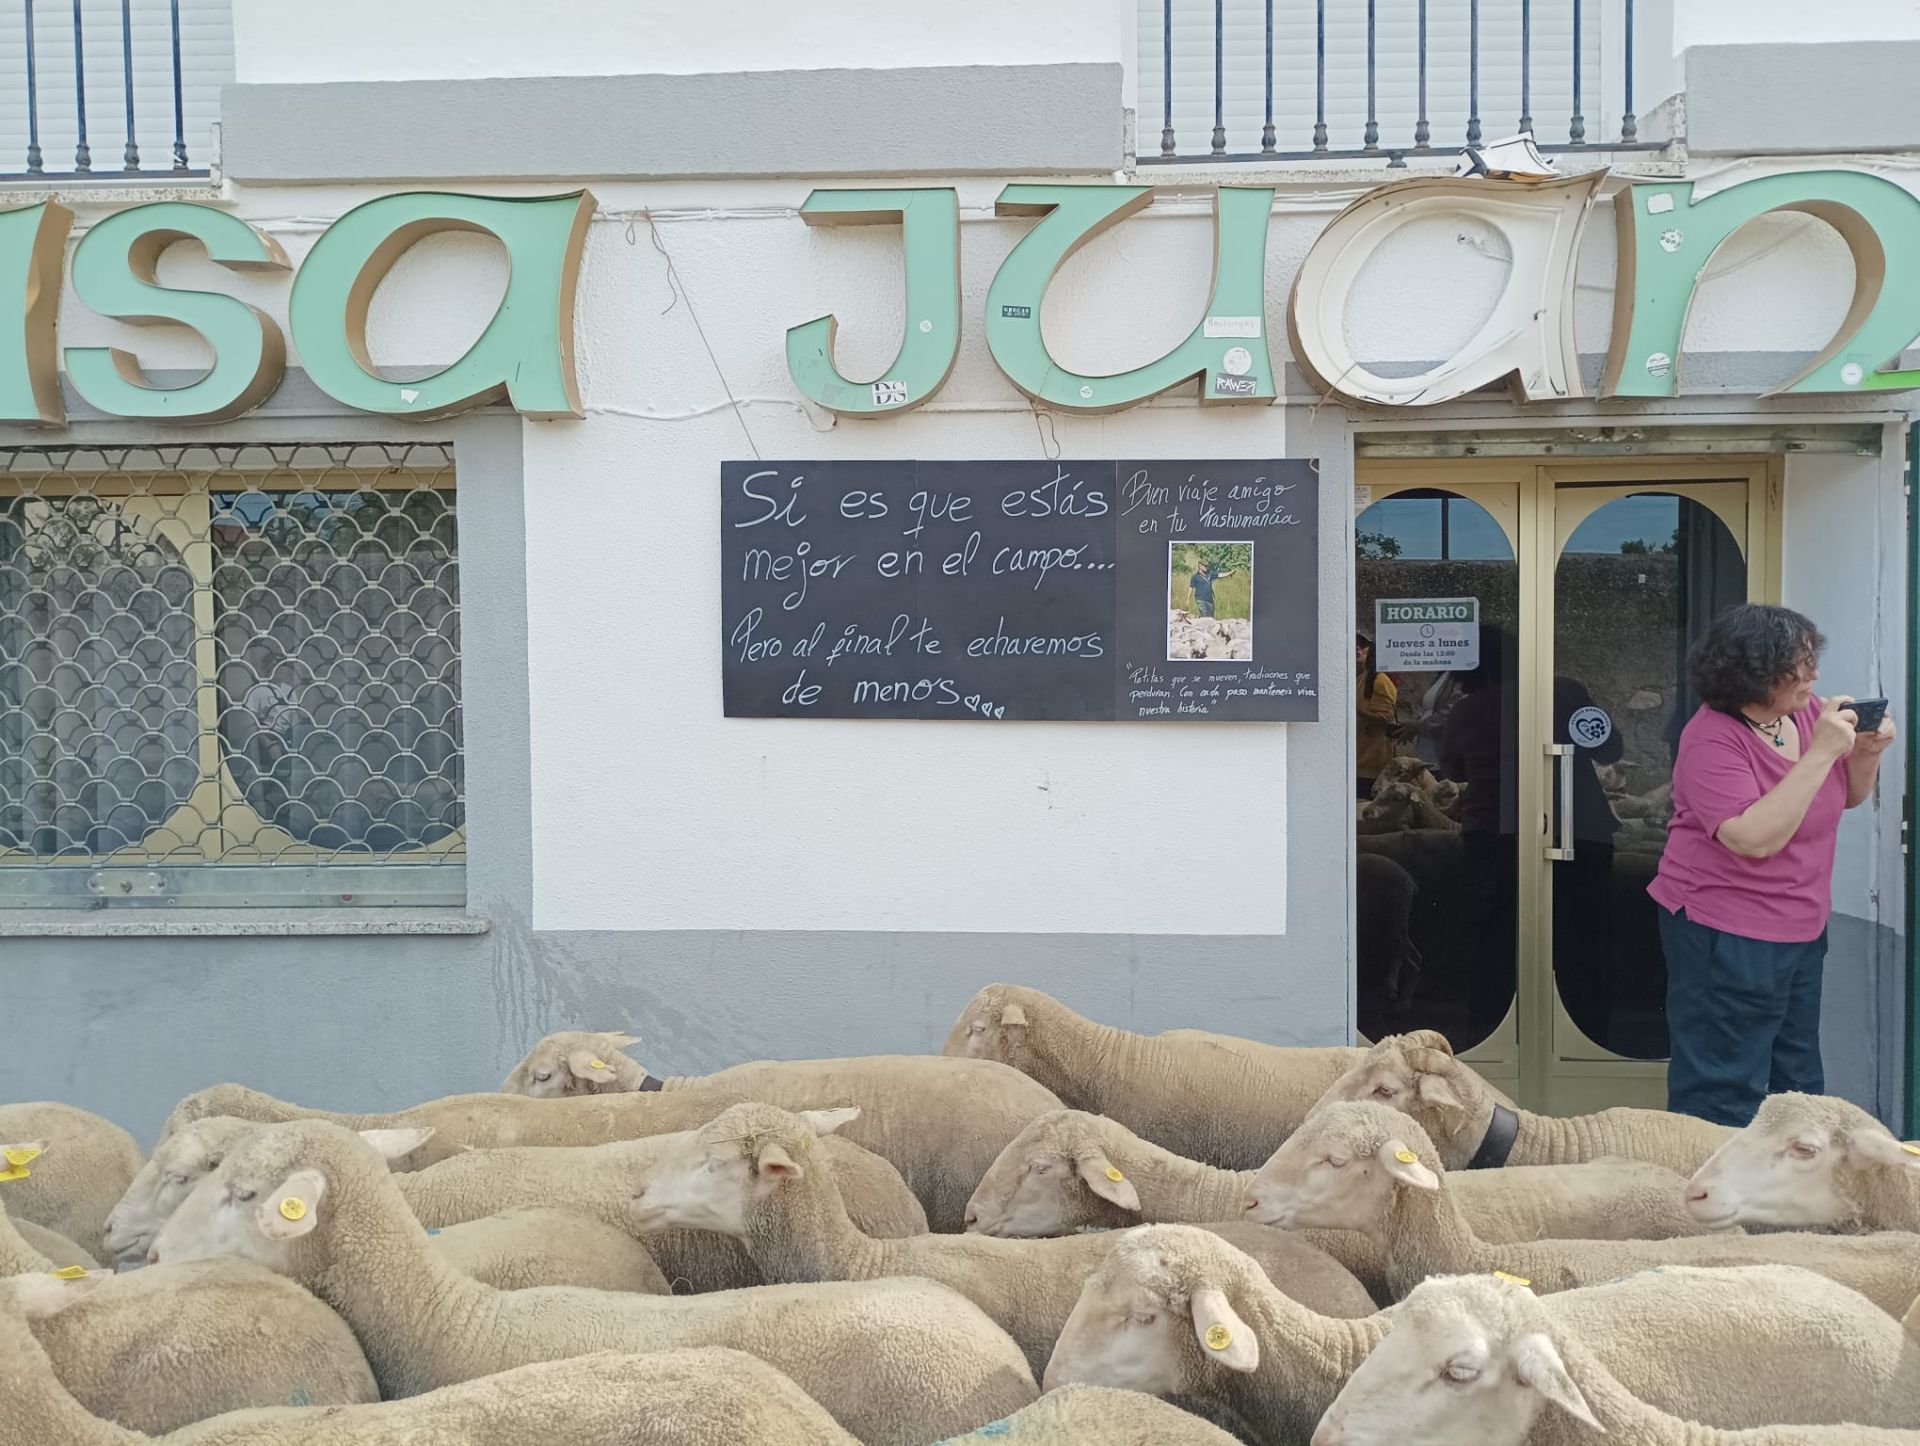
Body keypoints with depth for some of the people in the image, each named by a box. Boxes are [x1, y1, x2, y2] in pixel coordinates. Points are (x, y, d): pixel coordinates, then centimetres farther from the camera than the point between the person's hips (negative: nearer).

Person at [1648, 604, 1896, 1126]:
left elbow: (1848, 795, 15)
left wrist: (1868, 751, -7)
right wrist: (1820, 752, -29)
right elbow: (1754, 838, -31)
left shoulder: (1807, 710, 1)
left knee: (1798, 1081, 19)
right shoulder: (1712, 737, -21)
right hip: (1727, 940, -8)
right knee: (1725, 1100, 0)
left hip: (1802, 929, 8)